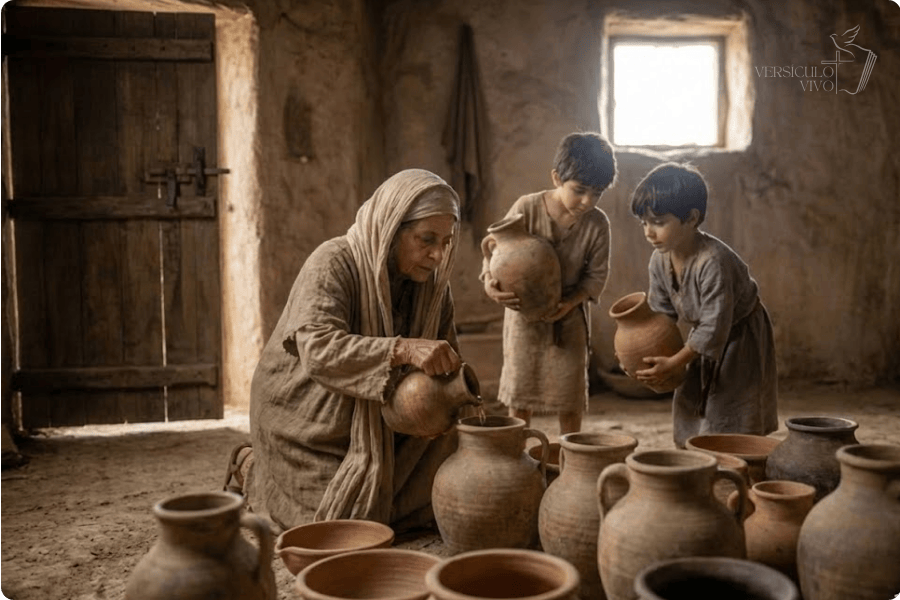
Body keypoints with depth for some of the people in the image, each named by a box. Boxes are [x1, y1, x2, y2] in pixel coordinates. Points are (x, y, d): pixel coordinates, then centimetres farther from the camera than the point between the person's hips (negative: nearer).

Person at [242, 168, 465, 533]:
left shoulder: (431, 283, -5)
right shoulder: (334, 263, -25)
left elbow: (447, 363, 0)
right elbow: (318, 349, -40)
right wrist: (403, 349, -51)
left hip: (372, 421, 6)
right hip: (307, 417, -6)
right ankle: (255, 474, 17)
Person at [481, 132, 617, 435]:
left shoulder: (597, 223, -12)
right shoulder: (526, 208, -16)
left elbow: (597, 274, -6)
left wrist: (570, 302, -23)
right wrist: (490, 283, -28)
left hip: (570, 318, 1)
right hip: (525, 314, -1)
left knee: (570, 398, 9)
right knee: (520, 392, 9)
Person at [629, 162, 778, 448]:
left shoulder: (713, 261, -35)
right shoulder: (660, 259, -11)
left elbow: (716, 325, -33)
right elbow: (662, 312, 1)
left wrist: (674, 364, -30)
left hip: (741, 340, -7)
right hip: (704, 340, 8)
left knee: (729, 429, -6)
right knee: (689, 426, 12)